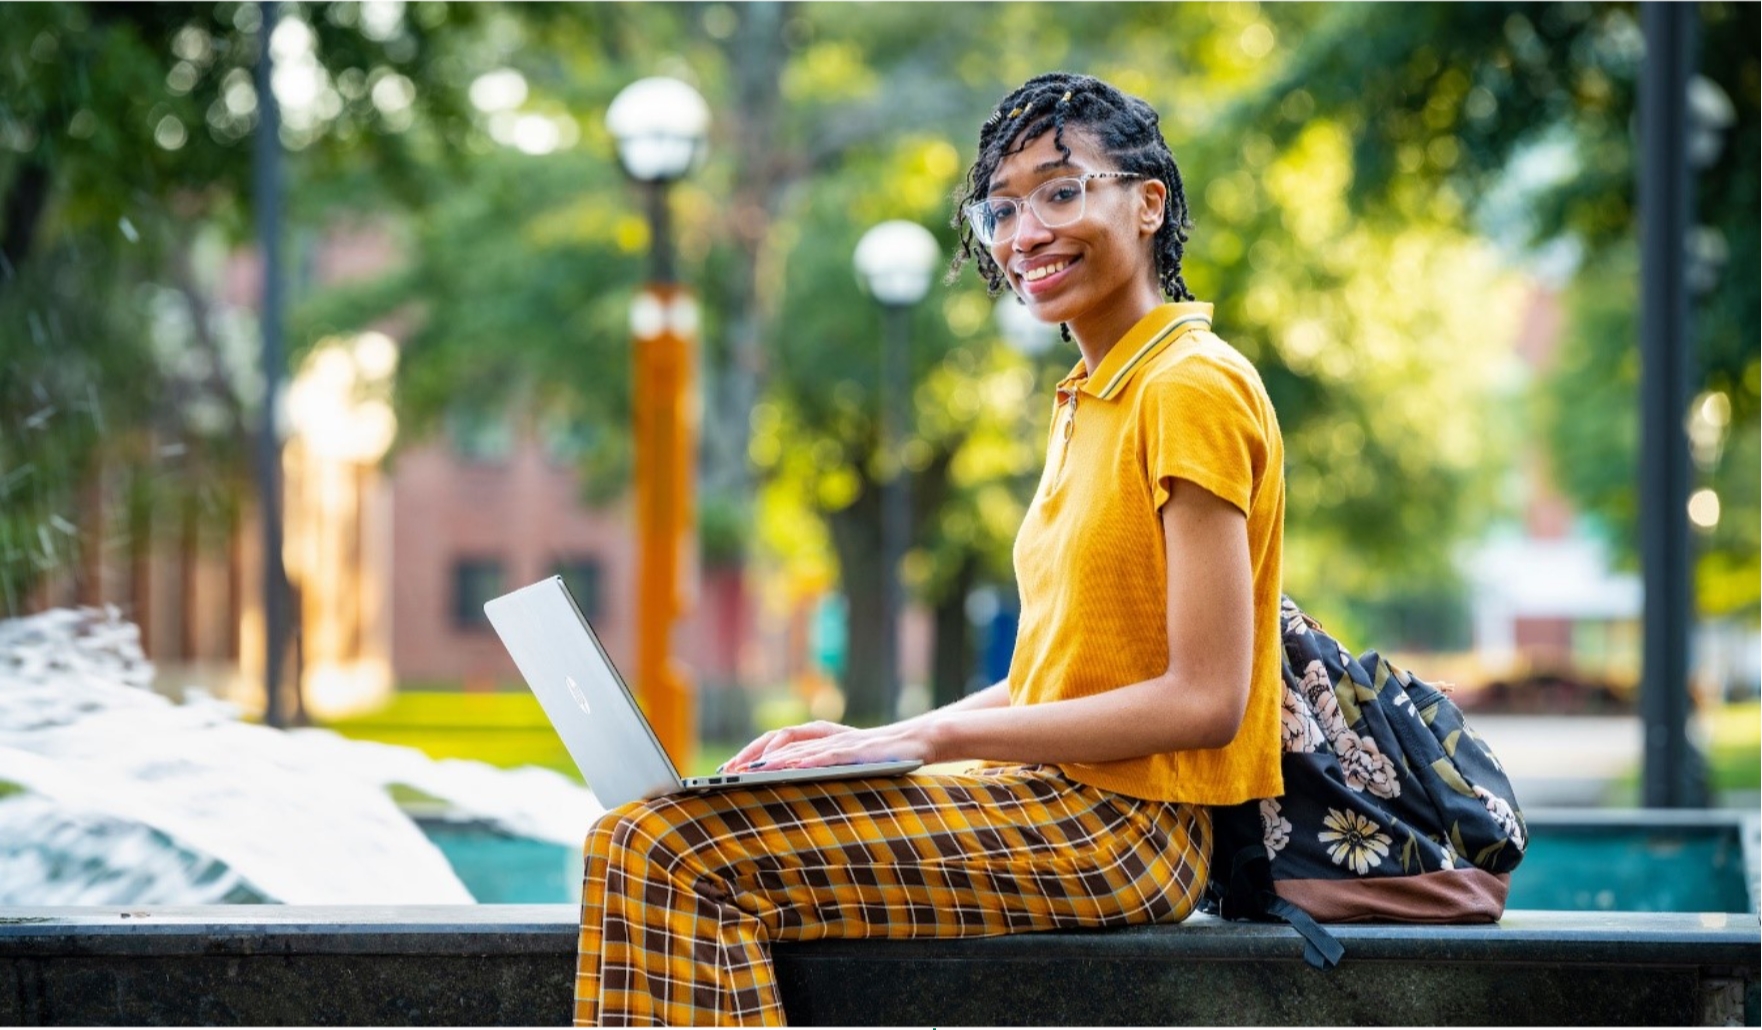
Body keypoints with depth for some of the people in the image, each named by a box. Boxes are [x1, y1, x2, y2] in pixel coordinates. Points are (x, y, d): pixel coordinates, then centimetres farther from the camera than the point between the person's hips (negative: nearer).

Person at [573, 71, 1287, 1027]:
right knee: (643, 845, 6)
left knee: (676, 856, -19)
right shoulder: (1087, 402, 18)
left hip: (1119, 830, -10)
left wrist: (935, 736, -15)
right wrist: (882, 737, 5)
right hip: (1051, 797, 10)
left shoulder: (1190, 390, -12)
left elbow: (1204, 699, -17)